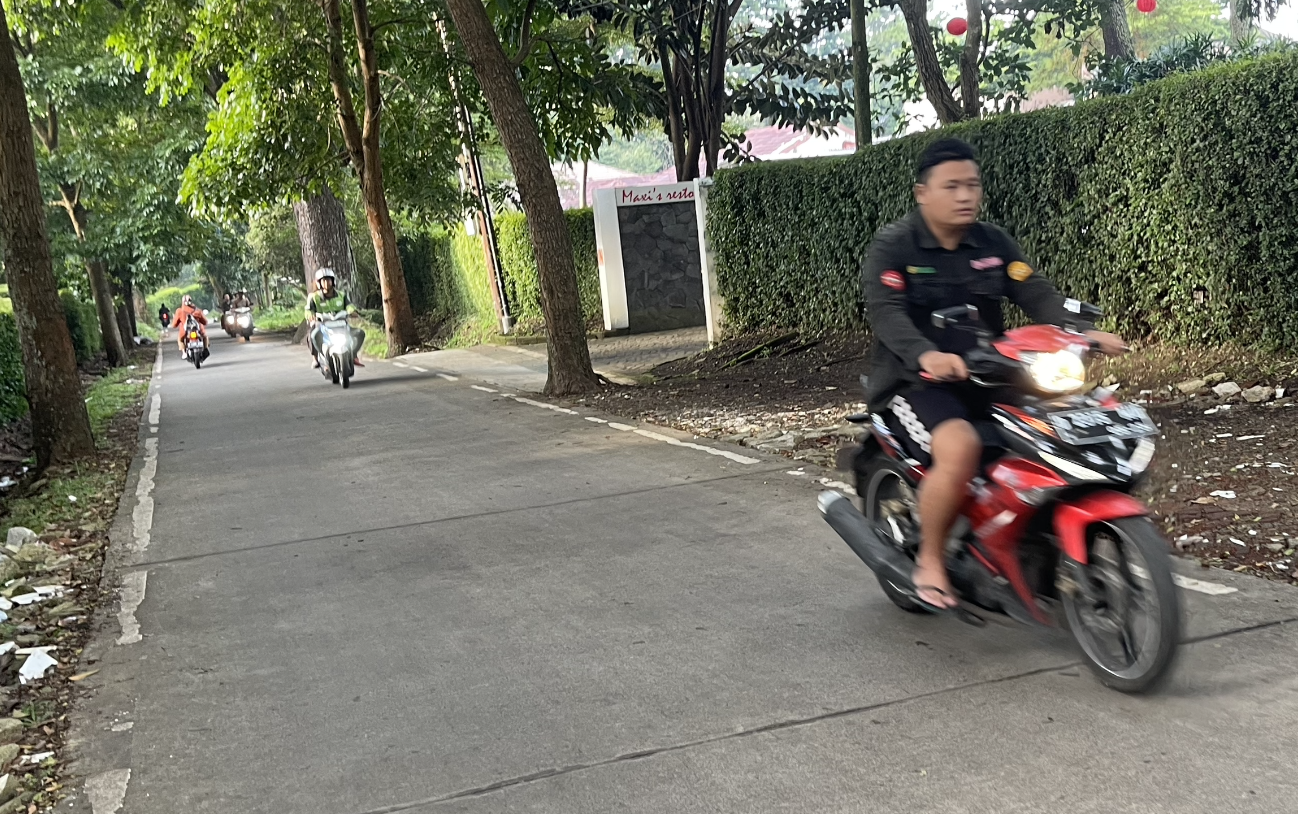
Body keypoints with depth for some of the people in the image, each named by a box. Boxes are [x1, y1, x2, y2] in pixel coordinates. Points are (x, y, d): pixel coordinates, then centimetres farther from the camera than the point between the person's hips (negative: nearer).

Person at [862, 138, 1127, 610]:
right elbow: (887, 313, -21)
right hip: (916, 381, -6)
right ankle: (930, 560, -13)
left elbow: (1036, 293, 0)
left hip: (987, 375, 6)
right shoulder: (892, 247, -6)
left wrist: (1082, 332, -19)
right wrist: (926, 355, -41)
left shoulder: (993, 243, 11)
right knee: (960, 448, -33)